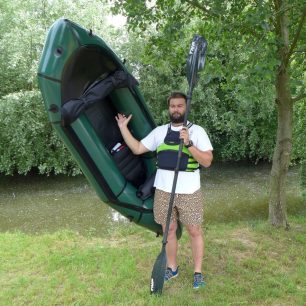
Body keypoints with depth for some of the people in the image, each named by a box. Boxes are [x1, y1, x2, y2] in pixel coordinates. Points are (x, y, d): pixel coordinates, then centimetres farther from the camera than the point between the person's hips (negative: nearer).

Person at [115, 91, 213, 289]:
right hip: (163, 191, 3)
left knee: (194, 231, 8)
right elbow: (137, 149, 9)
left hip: (189, 192, -3)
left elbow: (207, 161, -9)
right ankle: (172, 268, 33)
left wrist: (188, 144, -21)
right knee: (169, 230, 14)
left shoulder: (197, 131, -3)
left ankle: (198, 272, 24)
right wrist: (123, 128, 6)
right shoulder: (160, 131, 7)